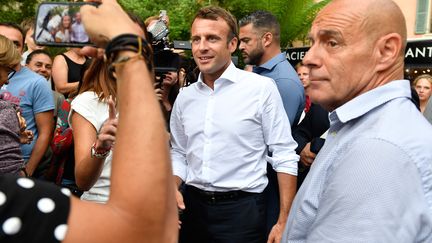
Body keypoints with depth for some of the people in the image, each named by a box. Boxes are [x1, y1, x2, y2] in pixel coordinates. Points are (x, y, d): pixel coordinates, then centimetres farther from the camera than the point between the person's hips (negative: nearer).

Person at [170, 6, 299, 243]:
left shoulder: (262, 88, -10)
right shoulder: (185, 96, 5)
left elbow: (284, 156, -9)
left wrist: (283, 222, -11)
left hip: (242, 210, -4)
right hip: (192, 206, 5)